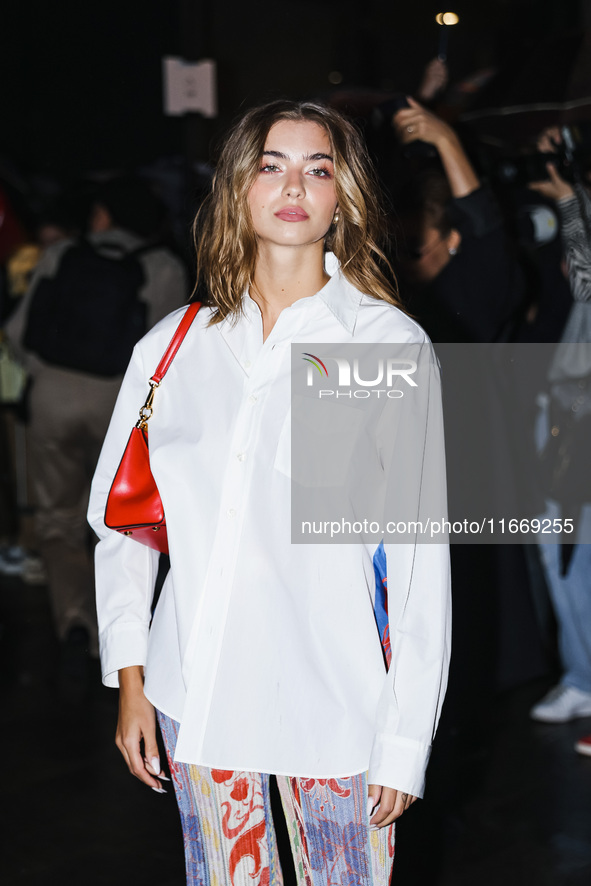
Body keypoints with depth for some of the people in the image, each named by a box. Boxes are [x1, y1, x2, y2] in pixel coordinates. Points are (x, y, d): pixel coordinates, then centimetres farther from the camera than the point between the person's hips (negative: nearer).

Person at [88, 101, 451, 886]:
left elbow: (421, 555, -5)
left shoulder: (392, 345, -4)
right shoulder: (174, 344, 4)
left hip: (335, 698, -2)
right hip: (197, 694, 3)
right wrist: (129, 681, 5)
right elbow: (118, 514, 9)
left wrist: (407, 739, -7)